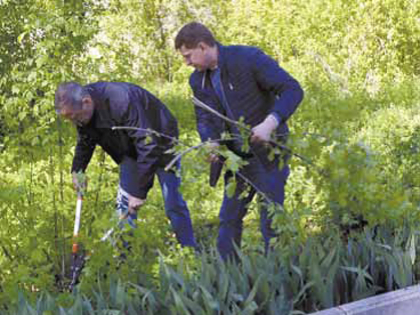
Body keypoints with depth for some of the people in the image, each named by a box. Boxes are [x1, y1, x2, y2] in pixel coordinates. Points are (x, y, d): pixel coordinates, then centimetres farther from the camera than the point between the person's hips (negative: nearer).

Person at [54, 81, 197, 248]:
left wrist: (139, 191, -35)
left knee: (174, 204, -7)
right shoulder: (81, 110, -15)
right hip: (131, 150, 7)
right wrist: (77, 169, -10)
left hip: (159, 142, -7)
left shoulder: (121, 101, -40)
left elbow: (149, 146, -38)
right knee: (123, 203, 1)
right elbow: (85, 142, 7)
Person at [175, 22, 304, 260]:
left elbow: (293, 90, -21)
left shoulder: (249, 58, -19)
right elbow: (205, 118, 5)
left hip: (269, 153, -6)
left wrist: (270, 123, -35)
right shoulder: (199, 80, 2)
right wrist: (211, 144, -18)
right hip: (238, 158, 6)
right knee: (229, 218, 11)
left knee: (271, 220, -2)